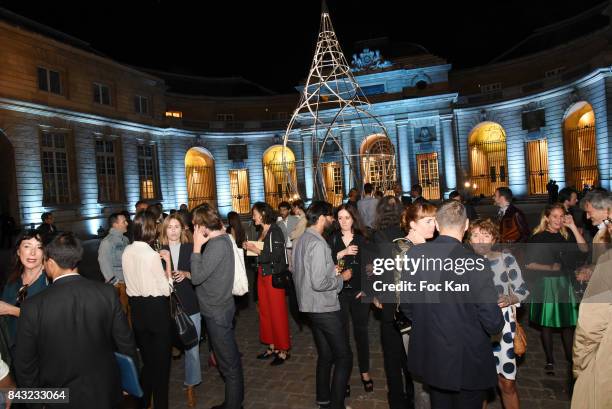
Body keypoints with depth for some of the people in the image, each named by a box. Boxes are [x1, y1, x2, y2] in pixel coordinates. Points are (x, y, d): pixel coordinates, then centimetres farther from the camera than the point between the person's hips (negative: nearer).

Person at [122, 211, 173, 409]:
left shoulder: (127, 252, -1)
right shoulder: (152, 255, -21)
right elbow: (166, 289, -16)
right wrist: (168, 261, -13)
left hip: (136, 307, 7)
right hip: (156, 308, -7)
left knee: (146, 357, 23)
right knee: (161, 358, 10)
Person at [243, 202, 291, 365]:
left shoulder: (275, 231, -13)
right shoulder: (262, 232, 9)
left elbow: (276, 256, -20)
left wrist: (256, 250, -17)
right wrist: (249, 247, 2)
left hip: (274, 276, -8)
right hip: (262, 274, 8)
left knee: (277, 312, 0)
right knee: (265, 311, 12)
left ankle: (283, 350, 13)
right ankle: (272, 346, 24)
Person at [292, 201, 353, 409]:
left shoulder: (302, 240, 9)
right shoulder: (318, 244, -21)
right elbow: (319, 283, -25)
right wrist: (341, 277, -10)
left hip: (312, 306, 10)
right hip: (325, 308, -10)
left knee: (325, 354, 20)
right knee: (344, 357, 1)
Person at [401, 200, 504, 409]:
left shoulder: (414, 254, -11)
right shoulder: (475, 264, -25)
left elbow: (407, 305, -1)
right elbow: (493, 322, -19)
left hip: (428, 358, 4)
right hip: (467, 362, -4)